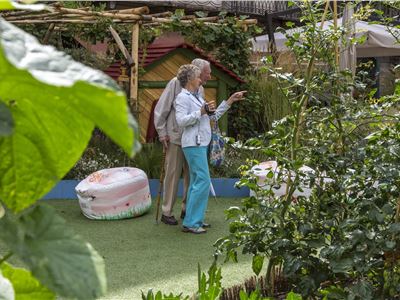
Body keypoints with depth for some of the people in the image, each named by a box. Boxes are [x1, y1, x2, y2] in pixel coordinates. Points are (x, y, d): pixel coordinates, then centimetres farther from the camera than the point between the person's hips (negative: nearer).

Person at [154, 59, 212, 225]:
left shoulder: (200, 89, 10)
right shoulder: (176, 83, -9)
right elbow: (160, 109, -8)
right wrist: (162, 133, -9)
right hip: (175, 138, -6)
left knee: (191, 175, 9)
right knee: (173, 174, -1)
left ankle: (187, 210, 21)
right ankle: (167, 212, 8)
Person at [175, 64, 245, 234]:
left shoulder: (197, 97, 20)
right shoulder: (183, 97, -9)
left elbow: (214, 116, 22)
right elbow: (181, 120, -20)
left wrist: (230, 101, 19)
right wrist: (201, 111, -21)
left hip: (201, 144, 10)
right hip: (193, 144, -10)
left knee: (196, 181, 12)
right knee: (203, 181, -13)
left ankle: (195, 219, 18)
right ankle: (190, 223, -12)